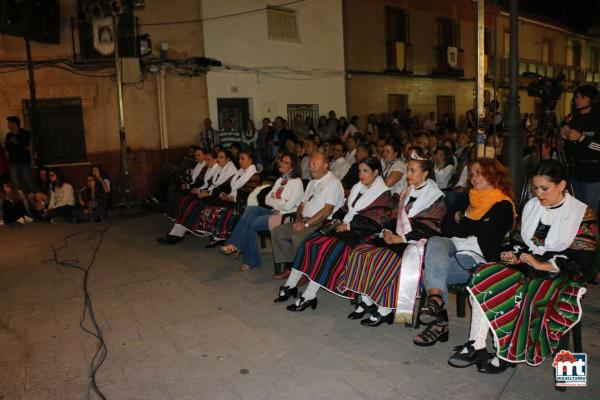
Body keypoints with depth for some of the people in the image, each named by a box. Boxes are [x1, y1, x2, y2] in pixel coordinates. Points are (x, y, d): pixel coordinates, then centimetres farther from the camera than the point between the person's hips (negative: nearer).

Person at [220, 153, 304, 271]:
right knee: (250, 209, -21)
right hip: (273, 211, 7)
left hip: (285, 215, -7)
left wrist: (274, 201, 0)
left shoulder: (296, 182, -4)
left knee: (251, 223, -24)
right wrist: (280, 202, -4)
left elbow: (288, 206, -16)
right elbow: (267, 199, 13)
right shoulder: (279, 180, 20)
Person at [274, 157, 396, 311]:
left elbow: (376, 224, -12)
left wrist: (349, 226, -14)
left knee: (326, 249, -29)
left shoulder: (383, 194, -4)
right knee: (309, 243, -13)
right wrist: (338, 221, 2)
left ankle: (309, 297, -23)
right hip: (345, 227, 7)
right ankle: (290, 286, -9)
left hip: (360, 234, -7)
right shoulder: (357, 188, 17)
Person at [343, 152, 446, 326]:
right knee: (360, 252, -12)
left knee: (382, 260, -30)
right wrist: (388, 231, -2)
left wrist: (402, 238, -19)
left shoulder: (435, 197, -5)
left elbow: (430, 229, -13)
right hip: (399, 238, 8)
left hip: (417, 244, -7)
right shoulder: (407, 193, 17)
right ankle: (367, 300, -8)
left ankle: (385, 309, -17)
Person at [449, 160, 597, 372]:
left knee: (526, 294, -36)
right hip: (527, 265, 5)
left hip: (559, 274, -5)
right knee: (485, 277, -24)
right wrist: (513, 254, -6)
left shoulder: (582, 214, -3)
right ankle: (475, 347, -26)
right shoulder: (532, 206, 13)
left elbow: (582, 263, -9)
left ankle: (508, 354, -18)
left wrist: (543, 265, -19)